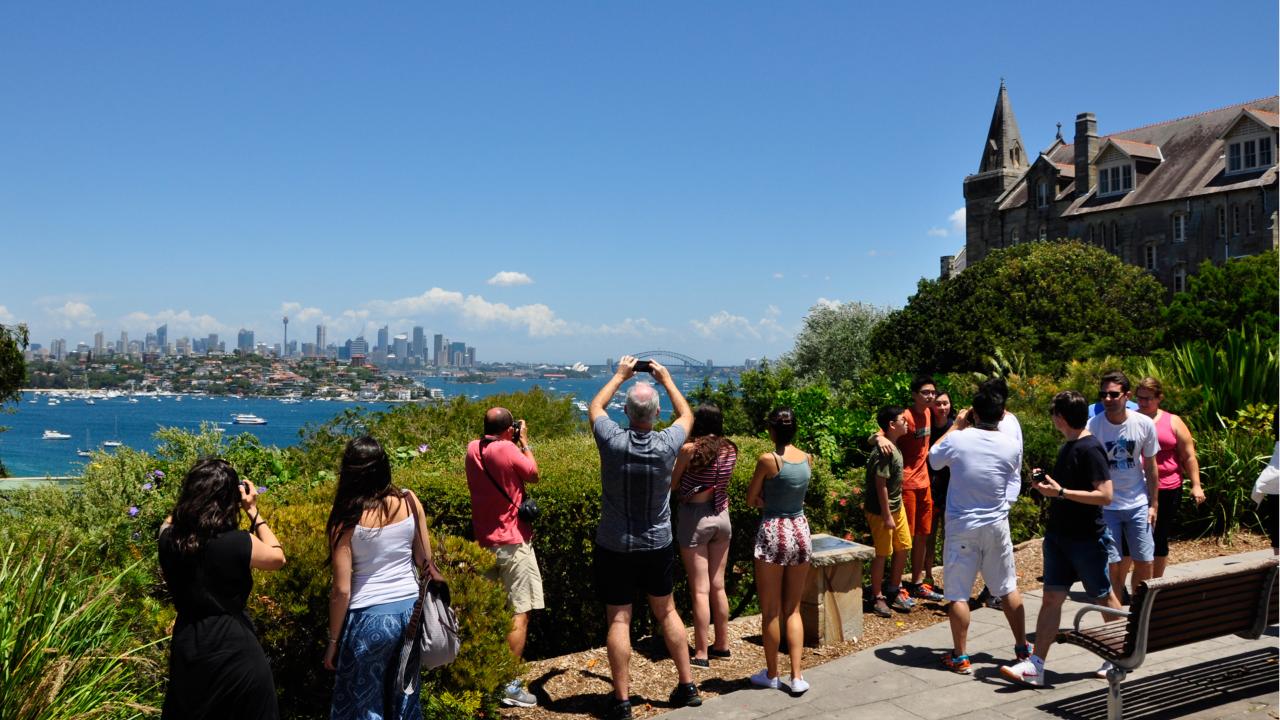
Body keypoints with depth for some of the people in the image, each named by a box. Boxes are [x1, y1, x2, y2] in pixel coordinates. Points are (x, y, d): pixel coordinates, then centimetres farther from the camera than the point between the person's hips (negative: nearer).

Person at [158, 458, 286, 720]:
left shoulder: (169, 538, -9)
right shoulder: (238, 543, -21)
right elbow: (278, 558, 0)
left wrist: (199, 491, 11)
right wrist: (253, 511, 3)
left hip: (186, 647, 4)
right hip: (233, 651, -4)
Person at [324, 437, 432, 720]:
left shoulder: (347, 517, -13)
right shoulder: (409, 501, -4)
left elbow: (342, 590, -11)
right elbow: (425, 562, 3)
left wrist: (333, 640, -1)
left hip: (369, 618, -4)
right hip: (411, 610, 4)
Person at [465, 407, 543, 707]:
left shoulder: (472, 449, 3)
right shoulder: (508, 449, -18)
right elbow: (533, 474, -3)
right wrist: (524, 441, 7)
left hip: (483, 541, 8)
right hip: (512, 542, -8)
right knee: (519, 613, -2)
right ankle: (510, 685, -2)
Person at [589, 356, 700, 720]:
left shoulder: (613, 441, -18)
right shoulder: (667, 444, -15)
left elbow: (594, 408, 6)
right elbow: (687, 416, 9)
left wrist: (619, 375, 16)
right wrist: (666, 379, 18)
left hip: (615, 547, -2)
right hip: (658, 544, 2)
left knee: (618, 620, 3)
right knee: (667, 612, 17)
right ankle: (687, 686, 25)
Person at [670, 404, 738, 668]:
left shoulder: (690, 449, -14)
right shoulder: (730, 449, 0)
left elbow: (671, 485, -6)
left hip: (694, 517, -5)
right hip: (721, 517, 5)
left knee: (700, 590, 0)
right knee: (718, 586, 16)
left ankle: (701, 654, 7)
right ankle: (722, 644, 27)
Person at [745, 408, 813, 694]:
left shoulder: (767, 459, -14)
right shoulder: (807, 458, 3)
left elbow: (751, 500, -4)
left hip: (773, 533, -5)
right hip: (800, 531, 5)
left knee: (770, 611, 9)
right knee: (793, 609, 14)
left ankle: (772, 674, 20)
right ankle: (797, 677, 10)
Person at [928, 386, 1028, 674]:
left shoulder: (957, 439, -14)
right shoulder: (1012, 445, -7)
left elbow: (933, 459, 7)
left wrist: (955, 426, 13)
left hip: (961, 527, -3)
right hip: (996, 526, 3)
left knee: (958, 594, 4)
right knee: (1008, 589, 18)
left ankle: (959, 658, 9)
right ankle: (1022, 648, 29)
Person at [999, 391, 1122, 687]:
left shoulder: (1090, 449, -17)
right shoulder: (1067, 446, 10)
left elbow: (1104, 495, -23)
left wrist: (1060, 491, -25)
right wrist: (1046, 482, 4)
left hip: (1087, 538, -8)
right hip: (1058, 535, 8)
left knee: (1103, 597, 10)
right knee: (1052, 598, 3)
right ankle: (1035, 666, 2)